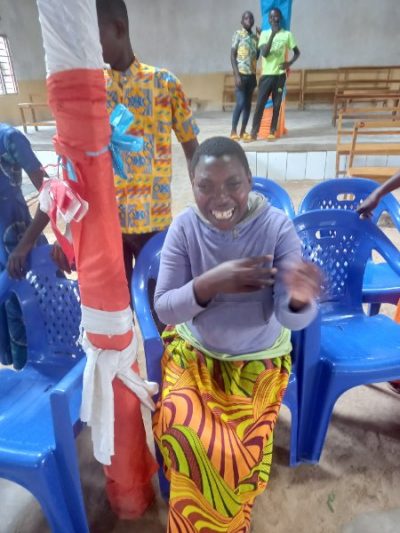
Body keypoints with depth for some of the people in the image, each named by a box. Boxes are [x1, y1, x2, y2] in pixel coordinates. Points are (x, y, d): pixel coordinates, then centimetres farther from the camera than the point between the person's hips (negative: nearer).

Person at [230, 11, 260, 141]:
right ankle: (233, 132, -6)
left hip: (252, 74, 6)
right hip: (241, 74, -6)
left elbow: (257, 56, 13)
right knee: (240, 103, -13)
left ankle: (243, 131, 10)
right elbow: (232, 55, -7)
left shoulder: (255, 37, 14)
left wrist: (260, 37, 5)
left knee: (248, 104, 5)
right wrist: (236, 75, -16)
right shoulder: (238, 34, -1)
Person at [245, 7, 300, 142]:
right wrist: (272, 35, -16)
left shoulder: (287, 34, 5)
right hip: (266, 74, 0)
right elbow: (264, 53, -8)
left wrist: (289, 63, -7)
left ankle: (272, 132, 8)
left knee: (276, 104, 1)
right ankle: (254, 133, -2)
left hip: (280, 74, 0)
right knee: (260, 104, -5)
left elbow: (297, 52, 11)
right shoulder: (265, 33, 6)